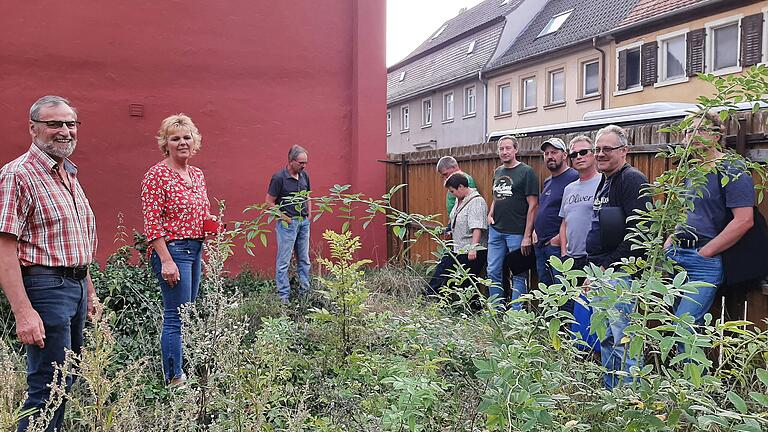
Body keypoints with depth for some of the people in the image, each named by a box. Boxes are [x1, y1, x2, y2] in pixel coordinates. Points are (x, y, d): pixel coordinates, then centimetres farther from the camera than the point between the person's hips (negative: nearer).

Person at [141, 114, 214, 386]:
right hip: (172, 250, -8)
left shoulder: (197, 175, 13)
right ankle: (174, 379, 6)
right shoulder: (157, 174, -10)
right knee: (177, 316, -5)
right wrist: (166, 261, -20)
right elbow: (152, 223, -14)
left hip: (195, 250, 8)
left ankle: (182, 372, 25)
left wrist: (212, 222, 1)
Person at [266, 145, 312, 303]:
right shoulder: (279, 177, -13)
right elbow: (269, 201, -10)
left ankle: (305, 291, 22)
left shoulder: (304, 176, 6)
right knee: (284, 261, -1)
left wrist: (308, 215, 12)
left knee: (304, 260, 12)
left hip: (303, 223, 7)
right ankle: (283, 295, 5)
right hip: (287, 223, -7)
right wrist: (284, 217, -13)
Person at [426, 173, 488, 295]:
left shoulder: (477, 202, -17)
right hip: (458, 250, 10)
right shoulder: (459, 200, 13)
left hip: (473, 253, -9)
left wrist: (473, 247, -31)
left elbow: (477, 228, -26)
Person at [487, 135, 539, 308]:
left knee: (518, 275, 3)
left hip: (516, 233, -7)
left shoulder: (526, 172, -7)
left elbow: (533, 205, -11)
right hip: (496, 231, 7)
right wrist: (490, 214, 6)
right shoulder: (498, 172, 14)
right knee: (493, 272, 10)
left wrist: (527, 236, -16)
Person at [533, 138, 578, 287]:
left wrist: (560, 237, -19)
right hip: (540, 244, 9)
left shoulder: (573, 178, -11)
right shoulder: (547, 181, 19)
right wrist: (535, 231, 14)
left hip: (558, 243, -9)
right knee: (544, 287, 15)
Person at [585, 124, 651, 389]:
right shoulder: (605, 182, 19)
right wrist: (594, 268, 17)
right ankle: (611, 393, 27)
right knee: (606, 338, 16)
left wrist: (607, 266, -17)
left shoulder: (632, 180, -11)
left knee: (623, 340, -7)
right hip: (601, 271, 10)